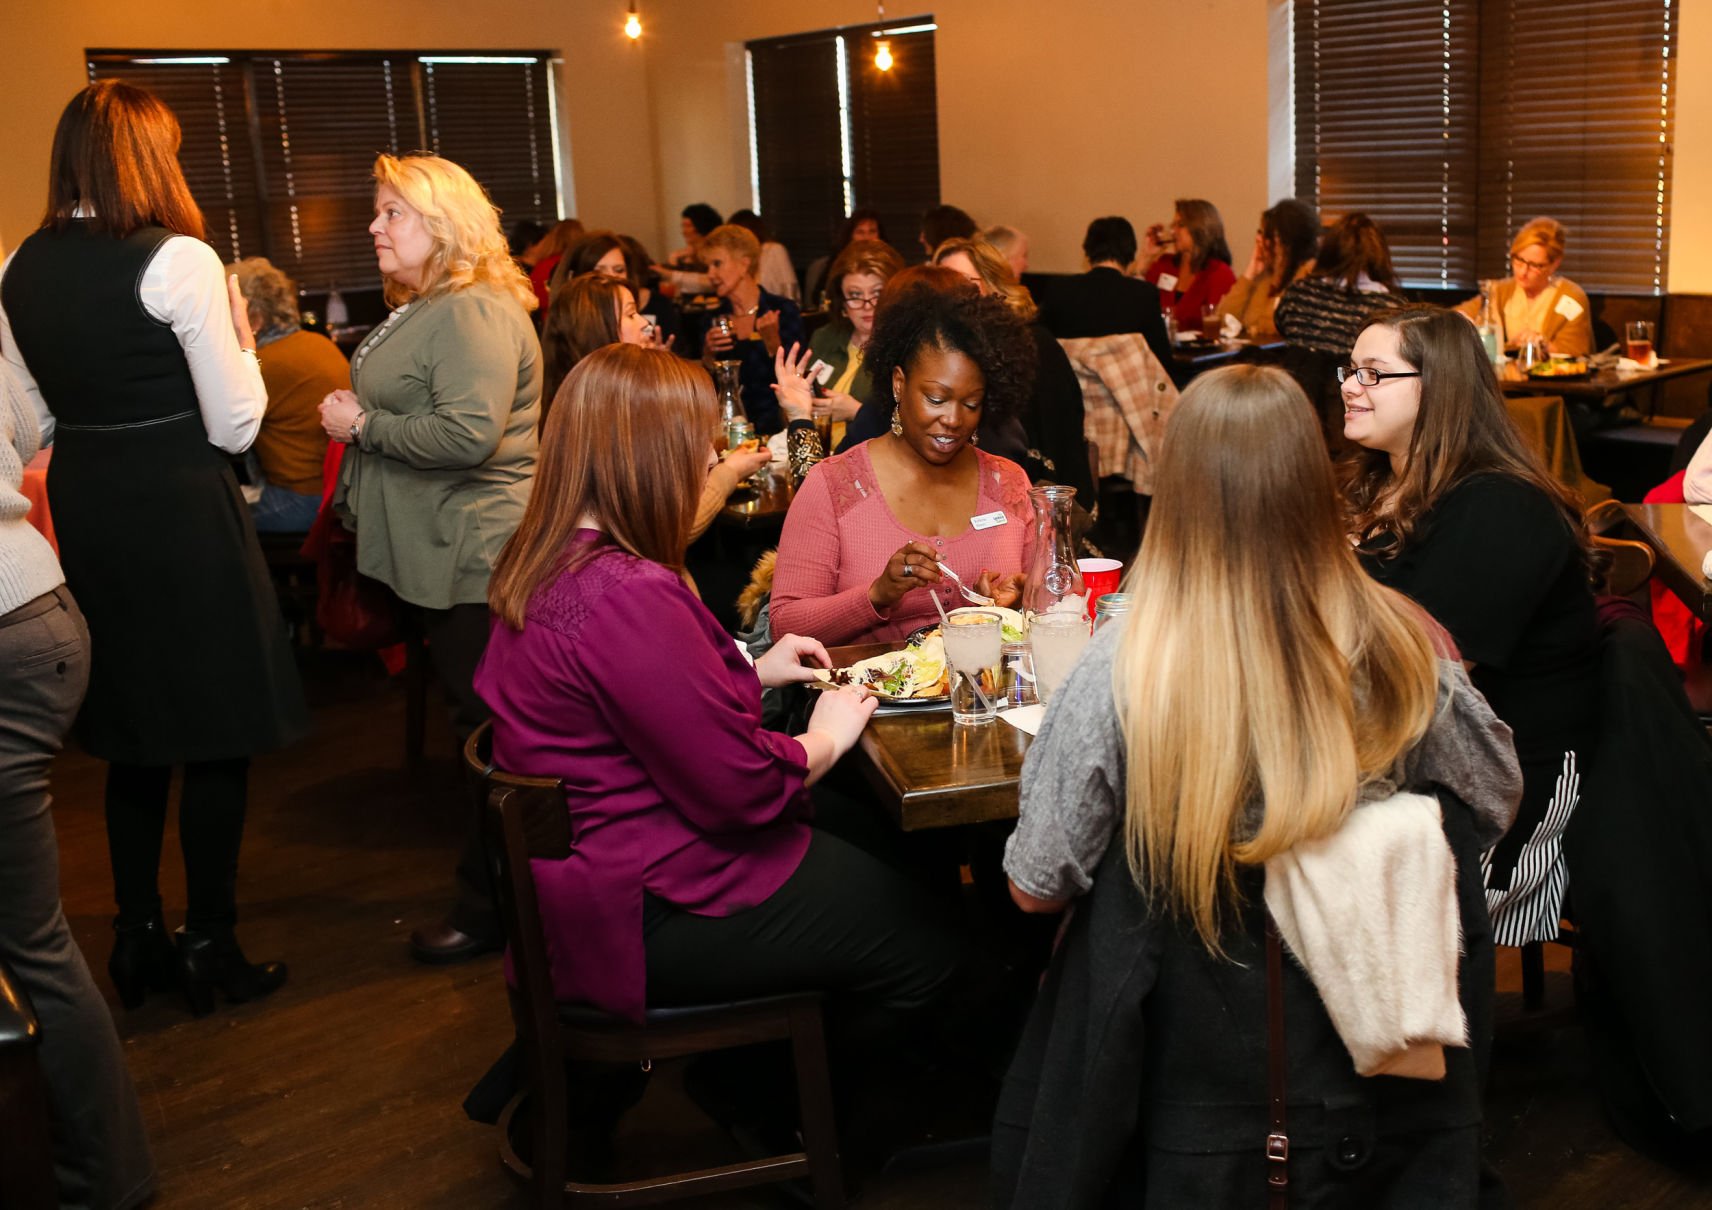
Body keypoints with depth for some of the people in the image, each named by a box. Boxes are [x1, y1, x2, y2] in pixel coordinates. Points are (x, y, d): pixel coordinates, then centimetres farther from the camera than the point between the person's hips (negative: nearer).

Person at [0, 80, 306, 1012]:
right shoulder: (178, 260, -15)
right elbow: (236, 427, -12)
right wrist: (238, 332, 1)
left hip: (85, 513, 7)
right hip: (183, 514, -7)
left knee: (131, 731, 18)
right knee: (216, 734, 6)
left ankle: (137, 937, 27)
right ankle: (211, 948, 14)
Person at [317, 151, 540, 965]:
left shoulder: (475, 312, -17)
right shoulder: (424, 309, 17)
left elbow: (468, 433, -29)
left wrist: (362, 425, -18)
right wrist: (357, 416, 15)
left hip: (472, 559, -11)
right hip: (436, 554, 11)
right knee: (476, 723, 17)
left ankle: (492, 906, 10)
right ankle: (495, 885, 28)